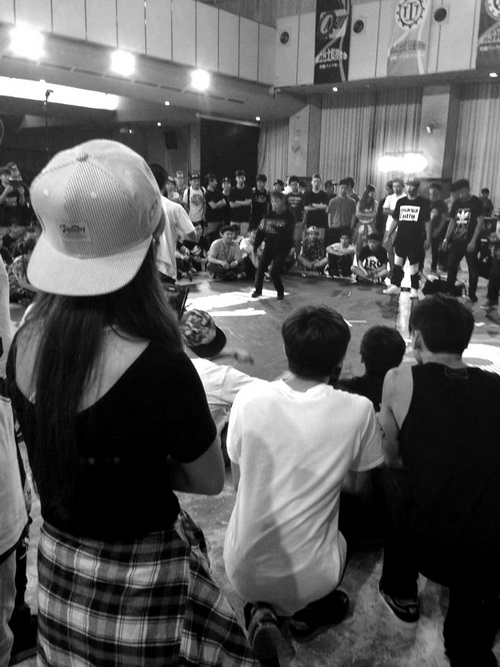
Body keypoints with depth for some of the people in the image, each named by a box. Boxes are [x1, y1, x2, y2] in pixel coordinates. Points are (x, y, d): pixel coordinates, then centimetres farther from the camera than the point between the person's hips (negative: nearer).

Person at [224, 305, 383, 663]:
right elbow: (356, 485, 1)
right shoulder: (359, 411, -16)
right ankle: (309, 613, 12)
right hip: (307, 579, 0)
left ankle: (263, 610, 9)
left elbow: (237, 481, 1)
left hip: (243, 571, 1)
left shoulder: (248, 398, -13)